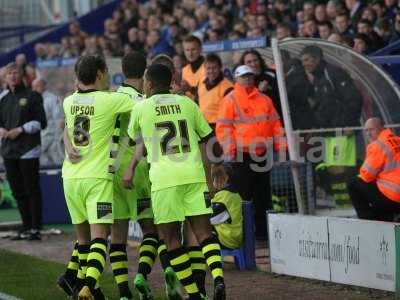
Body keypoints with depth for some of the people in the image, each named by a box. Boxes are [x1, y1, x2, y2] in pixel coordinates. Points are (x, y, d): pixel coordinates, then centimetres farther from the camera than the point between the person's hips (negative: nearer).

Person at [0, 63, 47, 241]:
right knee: (17, 191, 9)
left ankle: (36, 229, -4)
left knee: (32, 190, -6)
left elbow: (41, 122, -4)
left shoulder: (32, 96, -2)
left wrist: (20, 130, -13)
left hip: (28, 149, -6)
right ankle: (26, 227, 18)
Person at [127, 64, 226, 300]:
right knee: (204, 231, 3)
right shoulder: (187, 103, 11)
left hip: (164, 178, -2)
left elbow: (132, 137, 20)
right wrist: (209, 179, 17)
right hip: (194, 174, 2)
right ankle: (218, 277, -21)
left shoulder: (142, 108, 5)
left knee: (171, 237, 7)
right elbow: (204, 141, 12)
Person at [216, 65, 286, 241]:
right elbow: (223, 127, -6)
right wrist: (229, 149, -15)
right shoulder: (230, 100, -1)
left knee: (263, 195, 9)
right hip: (242, 155, -5)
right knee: (242, 195, -5)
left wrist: (281, 145, 8)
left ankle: (262, 230, 16)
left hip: (262, 154, 5)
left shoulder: (264, 100, 14)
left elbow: (275, 124, 17)